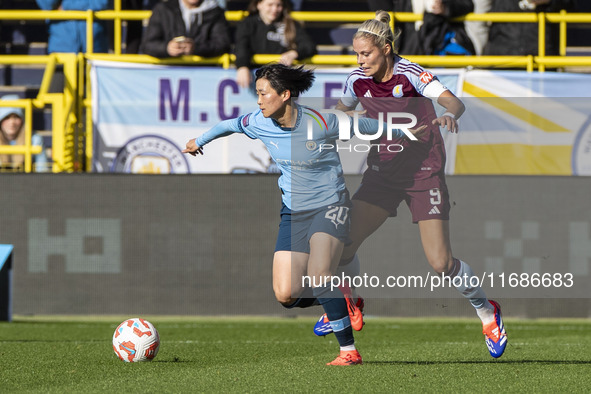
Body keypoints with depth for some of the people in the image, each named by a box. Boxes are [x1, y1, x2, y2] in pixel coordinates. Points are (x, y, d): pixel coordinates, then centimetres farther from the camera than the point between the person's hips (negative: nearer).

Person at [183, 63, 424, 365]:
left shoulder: (320, 123, -19)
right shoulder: (259, 123, -6)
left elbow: (365, 126, -4)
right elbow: (231, 125, 16)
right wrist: (199, 141, 34)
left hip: (330, 205, -5)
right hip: (293, 213, 5)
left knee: (318, 276, -25)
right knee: (285, 295, -10)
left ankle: (349, 350, -14)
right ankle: (338, 301, 20)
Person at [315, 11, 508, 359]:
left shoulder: (411, 74, -19)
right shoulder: (358, 80, -3)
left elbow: (453, 101, -34)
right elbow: (342, 111, 17)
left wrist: (450, 114, -56)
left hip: (424, 171, -5)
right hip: (383, 170, 5)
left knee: (441, 262, -11)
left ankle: (487, 311, 15)